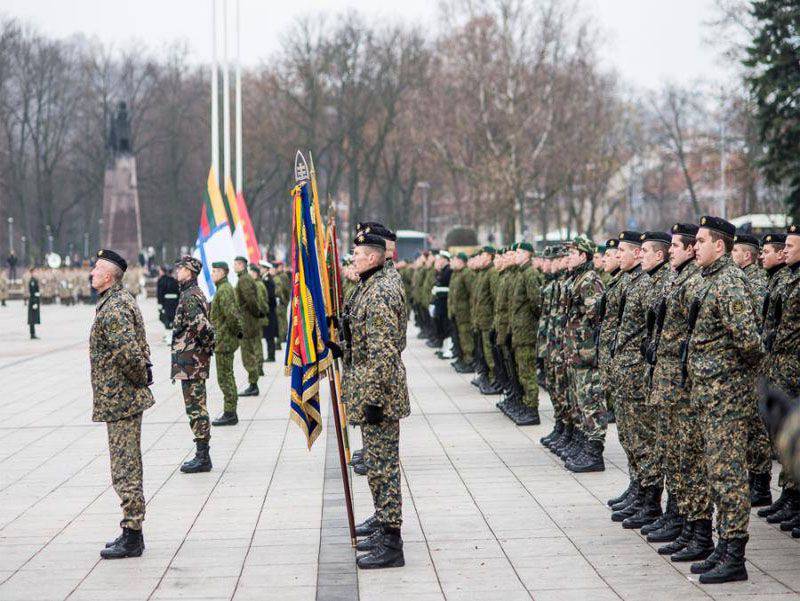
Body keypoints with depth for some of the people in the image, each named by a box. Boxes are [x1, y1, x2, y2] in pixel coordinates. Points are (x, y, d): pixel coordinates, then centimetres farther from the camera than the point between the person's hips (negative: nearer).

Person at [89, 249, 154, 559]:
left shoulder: (113, 308, -19)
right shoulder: (121, 300, 14)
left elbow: (128, 352, -28)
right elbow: (137, 348, 23)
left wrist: (140, 379, -13)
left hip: (119, 402, -11)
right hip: (127, 399, 11)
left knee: (126, 471, -5)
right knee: (128, 470, 15)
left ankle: (132, 537, -1)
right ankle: (132, 532, 23)